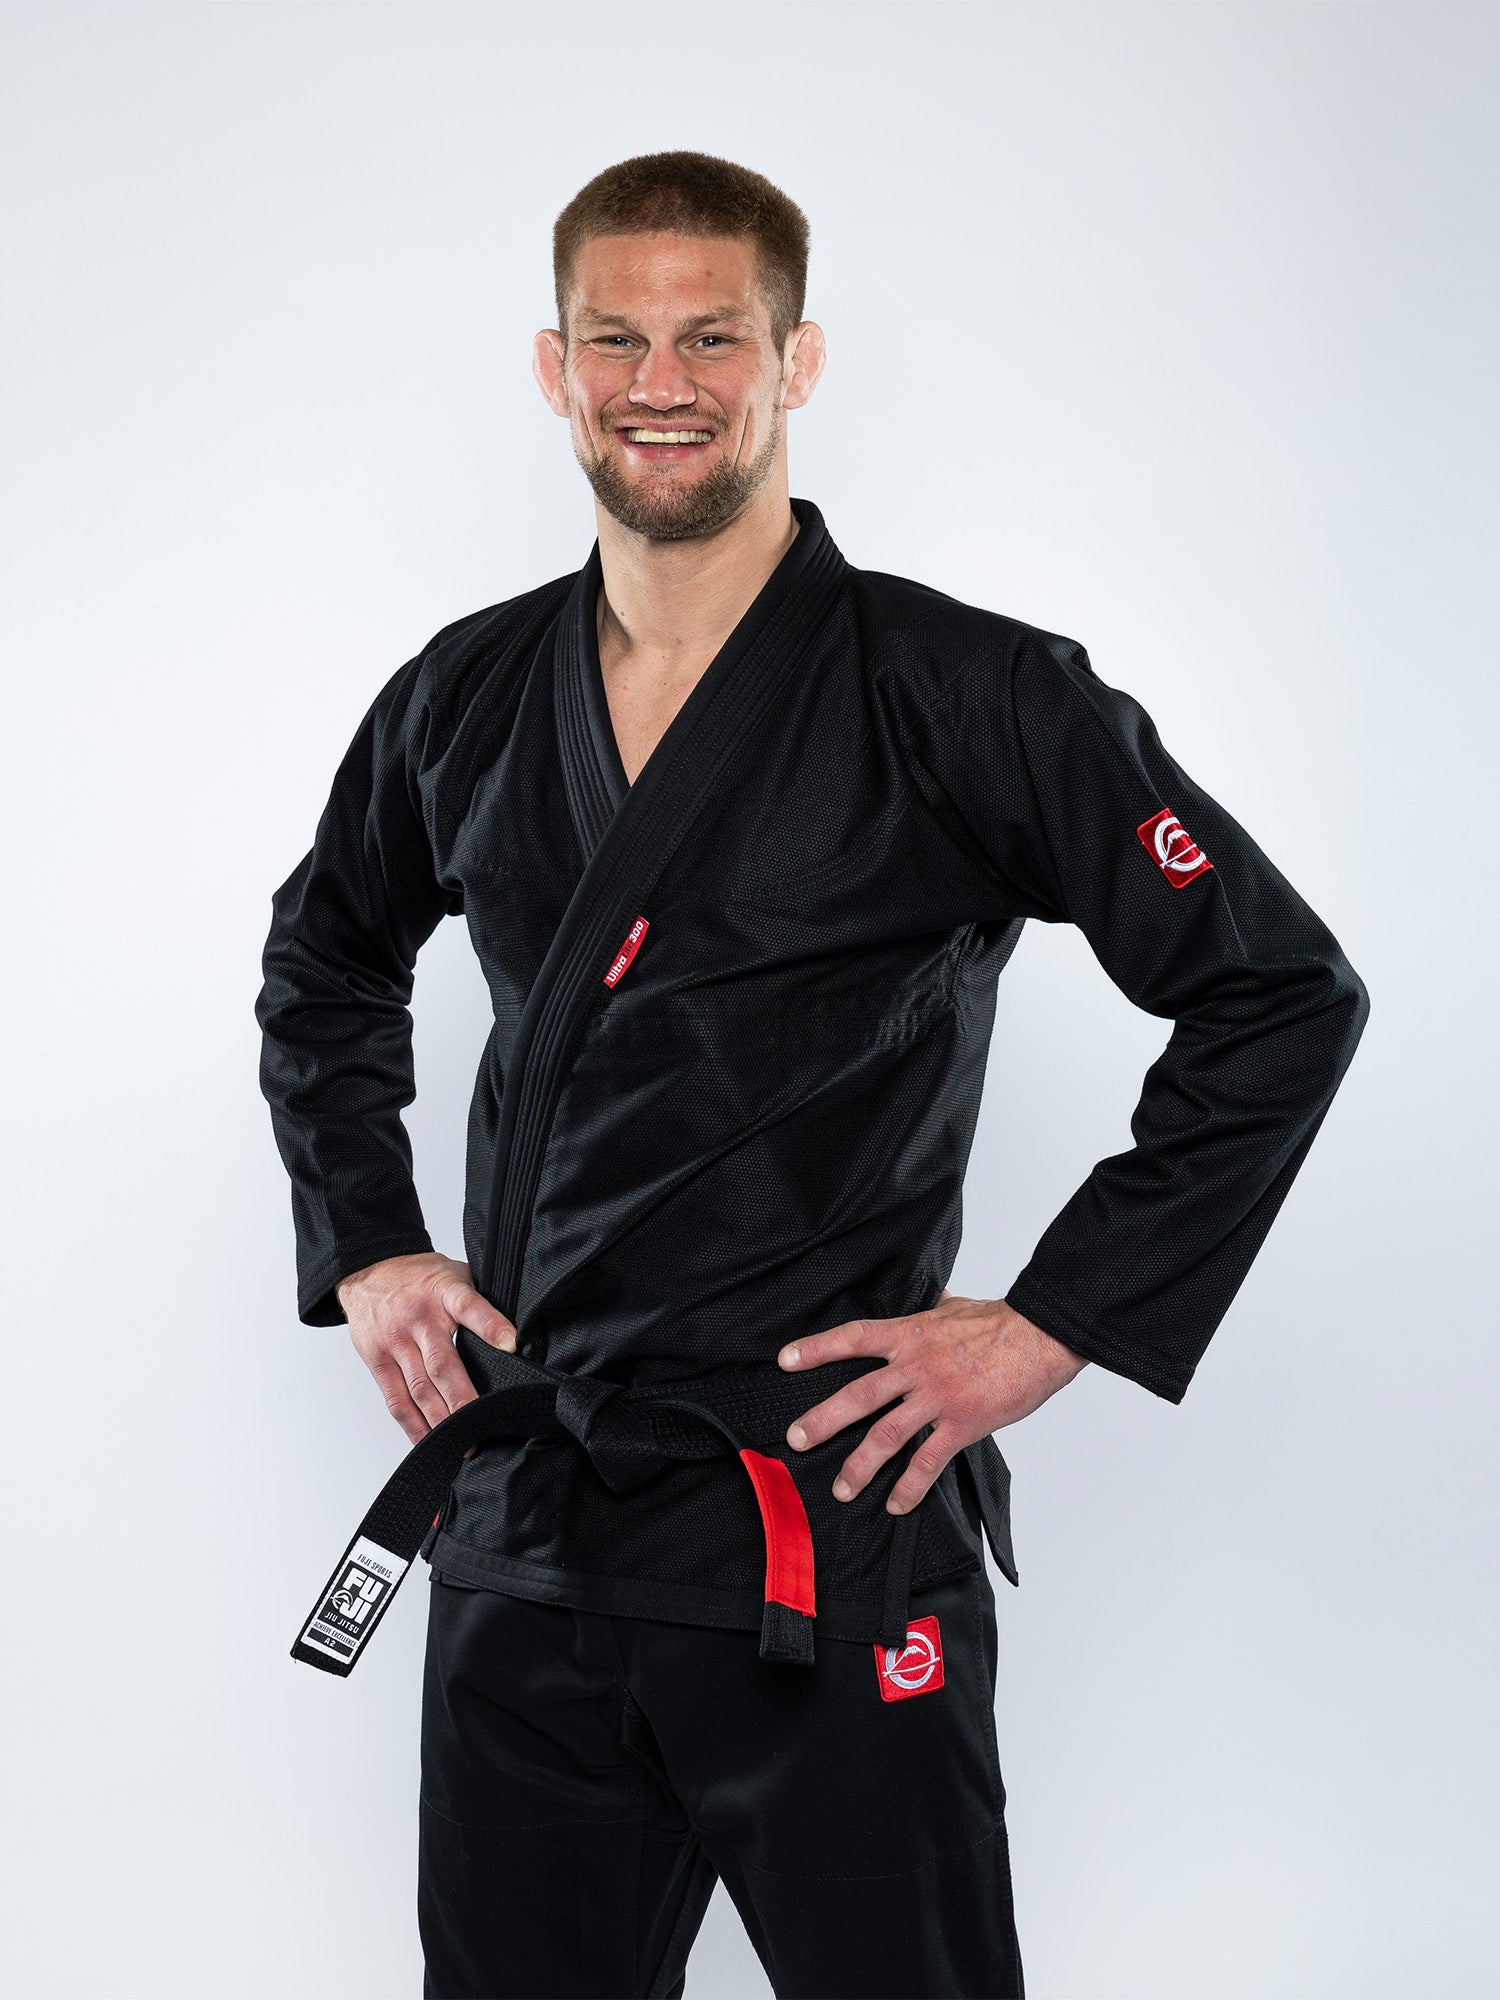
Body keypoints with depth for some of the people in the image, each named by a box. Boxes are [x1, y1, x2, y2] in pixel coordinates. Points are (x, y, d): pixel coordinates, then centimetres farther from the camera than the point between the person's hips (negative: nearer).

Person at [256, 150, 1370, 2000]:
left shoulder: (967, 698, -8)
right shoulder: (468, 699, 7)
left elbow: (1285, 996, -7)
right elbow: (322, 964, 26)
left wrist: (1052, 1328, -9)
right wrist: (363, 1249, 13)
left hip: (830, 1544, -4)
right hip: (514, 1542, 5)